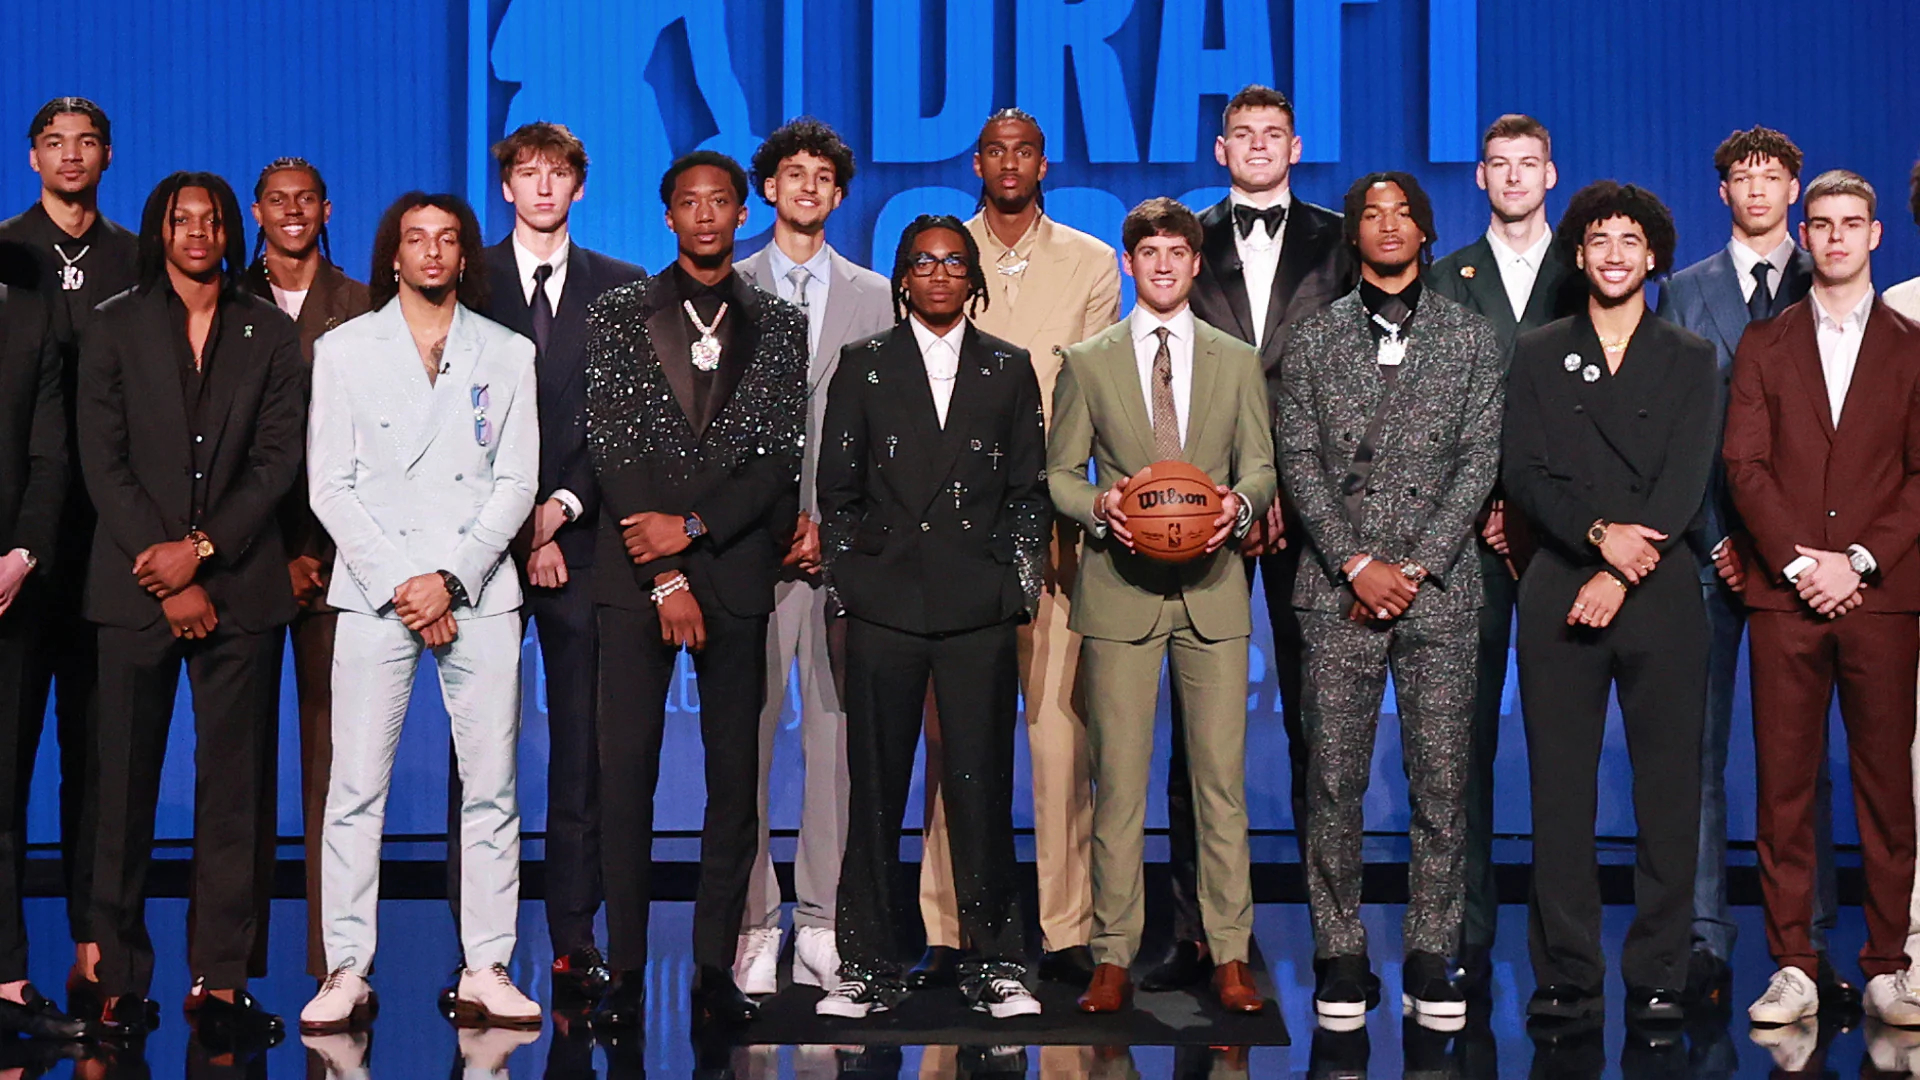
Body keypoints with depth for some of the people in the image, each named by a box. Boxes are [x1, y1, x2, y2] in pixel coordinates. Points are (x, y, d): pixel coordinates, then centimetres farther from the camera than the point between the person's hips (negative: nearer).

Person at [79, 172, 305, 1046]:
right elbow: (104, 463, 1)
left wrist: (202, 547, -10)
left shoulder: (270, 334, 12)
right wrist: (167, 578, -8)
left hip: (240, 586, 1)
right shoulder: (114, 328, 9)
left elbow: (277, 461, 4)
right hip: (137, 583, 0)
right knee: (126, 784, 0)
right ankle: (121, 980, 6)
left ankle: (222, 978, 3)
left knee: (235, 788, -1)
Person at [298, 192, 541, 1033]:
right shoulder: (344, 350, 10)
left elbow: (516, 483, 5)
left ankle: (485, 972, 4)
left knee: (491, 788, -1)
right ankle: (346, 972, 1)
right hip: (374, 592, -1)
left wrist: (450, 578, -7)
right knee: (355, 786, -5)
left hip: (478, 592, 1)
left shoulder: (507, 354, 12)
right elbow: (330, 486, 3)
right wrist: (398, 584, -7)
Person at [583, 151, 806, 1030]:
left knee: (736, 774, 1)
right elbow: (613, 452, -1)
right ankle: (625, 971, 0)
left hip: (737, 570, 1)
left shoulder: (779, 327, 12)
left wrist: (693, 527, -10)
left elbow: (782, 458, 3)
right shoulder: (617, 316, 8)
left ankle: (716, 966, 7)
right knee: (626, 769, -4)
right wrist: (664, 578, -8)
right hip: (634, 571, -1)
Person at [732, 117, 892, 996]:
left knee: (836, 731, 0)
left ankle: (824, 924, 5)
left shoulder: (871, 295, 15)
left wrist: (835, 524, -4)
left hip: (843, 542, 1)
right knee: (747, 732, -4)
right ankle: (754, 924, 1)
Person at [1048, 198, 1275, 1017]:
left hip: (1212, 587, 1)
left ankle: (1229, 956, 6)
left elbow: (1260, 465, 11)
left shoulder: (1238, 362, 13)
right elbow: (1059, 472, 9)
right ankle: (1114, 958, 5)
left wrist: (1241, 502, -11)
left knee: (1222, 776, 0)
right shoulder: (1088, 363, 9)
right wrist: (1099, 506, -12)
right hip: (1119, 589, -1)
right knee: (1118, 779, -1)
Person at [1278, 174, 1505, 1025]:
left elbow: (1478, 464, 2)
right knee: (1334, 780, 0)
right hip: (1338, 591, 0)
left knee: (1442, 779, 0)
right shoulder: (1312, 341, 10)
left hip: (1439, 590, 0)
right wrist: (1356, 564, -8)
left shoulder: (1473, 339, 9)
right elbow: (1300, 464, 3)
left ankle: (1431, 958, 8)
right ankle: (1340, 958, 8)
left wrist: (1417, 567, -8)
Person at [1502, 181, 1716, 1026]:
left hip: (1660, 593, 0)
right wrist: (1599, 532, -13)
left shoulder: (1690, 360, 11)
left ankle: (1658, 979, 5)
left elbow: (1686, 481, -1)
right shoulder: (1536, 356, 13)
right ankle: (1566, 979, 5)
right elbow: (1523, 474, 2)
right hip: (1558, 592, 0)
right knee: (1560, 789, 0)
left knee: (1668, 788, -1)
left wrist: (1623, 574, -12)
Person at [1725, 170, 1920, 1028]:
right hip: (1783, 594, 1)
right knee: (1784, 787, 0)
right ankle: (1793, 970, 5)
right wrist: (1796, 562, -9)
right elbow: (1744, 465, 3)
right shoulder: (1764, 345, 12)